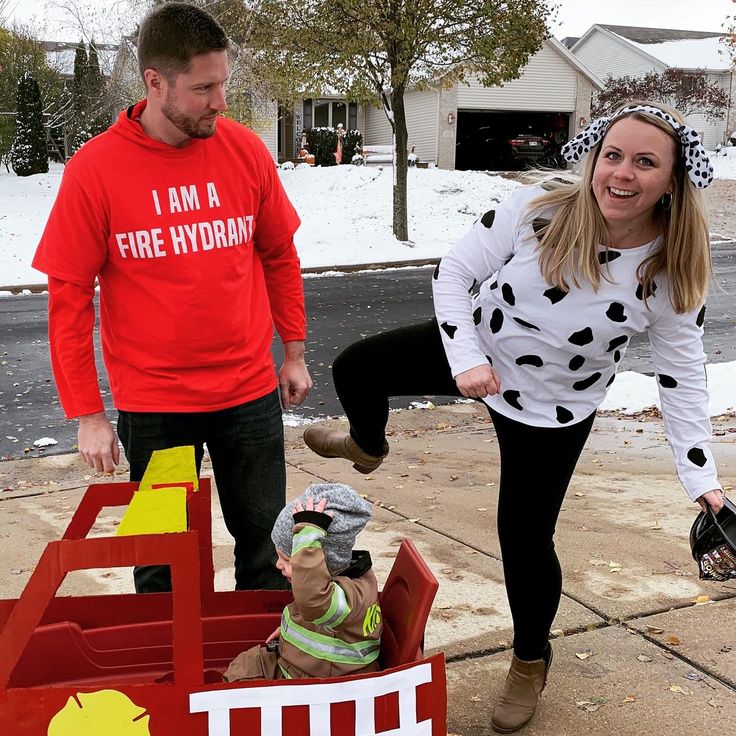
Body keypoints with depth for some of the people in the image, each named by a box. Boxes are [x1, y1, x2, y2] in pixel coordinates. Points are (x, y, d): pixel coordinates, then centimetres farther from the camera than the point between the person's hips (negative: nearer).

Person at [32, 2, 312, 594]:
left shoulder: (246, 151, -3)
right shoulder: (94, 170, -10)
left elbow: (280, 256, 8)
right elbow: (69, 299, -7)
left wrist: (294, 353, 11)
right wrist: (87, 414, -7)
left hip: (250, 394, 2)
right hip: (153, 406, -2)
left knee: (264, 543, 15)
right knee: (162, 561, 12)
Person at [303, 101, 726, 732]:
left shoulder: (674, 273, -23)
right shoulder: (539, 208, -26)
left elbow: (682, 377, -13)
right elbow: (455, 271, -13)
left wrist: (703, 480, -17)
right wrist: (467, 359, -23)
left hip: (554, 409, -2)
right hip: (477, 353, 2)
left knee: (525, 538, 2)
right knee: (355, 369, 2)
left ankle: (531, 661, 32)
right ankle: (368, 447, 41)